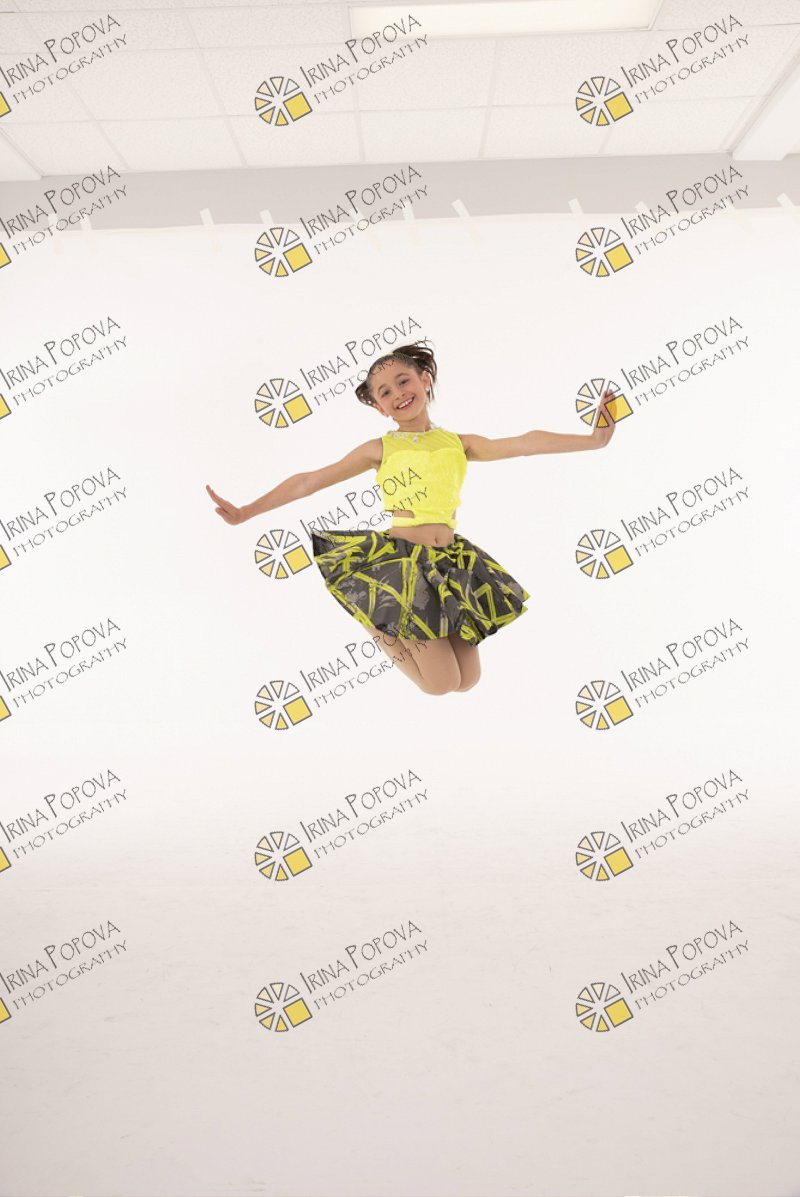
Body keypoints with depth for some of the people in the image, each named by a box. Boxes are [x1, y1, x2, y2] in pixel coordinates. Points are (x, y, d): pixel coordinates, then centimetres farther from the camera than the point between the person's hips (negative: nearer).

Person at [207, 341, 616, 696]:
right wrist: (245, 512, -3)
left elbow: (525, 443, -1)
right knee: (441, 683, -6)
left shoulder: (457, 442, 8)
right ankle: (381, 629, 20)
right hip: (400, 560, -4)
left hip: (450, 561, 4)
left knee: (468, 680, 7)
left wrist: (592, 439, -10)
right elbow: (309, 481, 0)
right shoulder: (379, 449, 1)